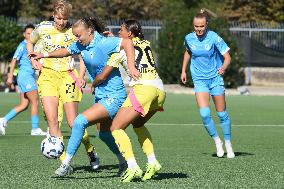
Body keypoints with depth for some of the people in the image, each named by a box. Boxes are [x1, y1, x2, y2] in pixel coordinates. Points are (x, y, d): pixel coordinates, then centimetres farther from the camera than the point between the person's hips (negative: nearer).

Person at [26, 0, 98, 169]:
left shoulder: (74, 32, -4)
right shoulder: (43, 28, 1)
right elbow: (30, 43, 20)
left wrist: (81, 76, -5)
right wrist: (33, 60, 4)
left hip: (68, 75, -1)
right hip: (48, 75, 2)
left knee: (73, 122, -5)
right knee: (52, 120, -12)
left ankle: (91, 152, 20)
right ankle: (64, 161, -8)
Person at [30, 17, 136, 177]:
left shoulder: (104, 43, -21)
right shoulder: (81, 45, 4)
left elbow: (127, 43, -31)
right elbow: (66, 51, 22)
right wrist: (45, 55, 13)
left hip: (113, 97, -10)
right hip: (100, 95, 10)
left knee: (80, 121, -19)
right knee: (104, 134, 20)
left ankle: (66, 164, -11)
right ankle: (124, 162, 39)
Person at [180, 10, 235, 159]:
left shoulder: (214, 38, -15)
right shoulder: (189, 38, -4)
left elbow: (227, 57, -15)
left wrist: (223, 68, -35)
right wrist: (183, 70, 19)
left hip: (215, 78, -2)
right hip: (199, 80, 2)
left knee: (222, 114, 4)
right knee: (204, 113, -16)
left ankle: (228, 144, 22)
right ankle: (217, 141, 4)